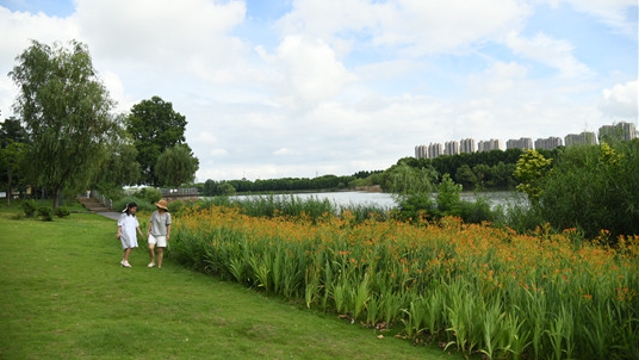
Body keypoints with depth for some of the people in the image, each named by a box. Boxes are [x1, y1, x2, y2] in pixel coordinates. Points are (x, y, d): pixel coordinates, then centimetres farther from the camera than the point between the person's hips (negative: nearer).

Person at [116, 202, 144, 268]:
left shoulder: (133, 216, 18)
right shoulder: (124, 215, -4)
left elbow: (136, 225, 21)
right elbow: (120, 224, -5)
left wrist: (140, 232, 15)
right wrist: (118, 233, -11)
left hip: (132, 233, 7)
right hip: (125, 233, -7)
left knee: (129, 247, 4)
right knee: (130, 246, -16)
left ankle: (123, 261, 13)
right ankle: (125, 261, -11)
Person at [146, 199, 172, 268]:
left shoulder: (167, 214, -8)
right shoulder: (155, 213, -1)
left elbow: (169, 225, -6)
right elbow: (151, 222, 5)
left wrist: (168, 235, -10)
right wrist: (148, 231, 0)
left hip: (161, 235, -2)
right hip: (153, 234, 2)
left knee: (160, 251, -2)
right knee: (150, 248, -14)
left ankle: (159, 266, 9)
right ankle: (152, 262, 8)